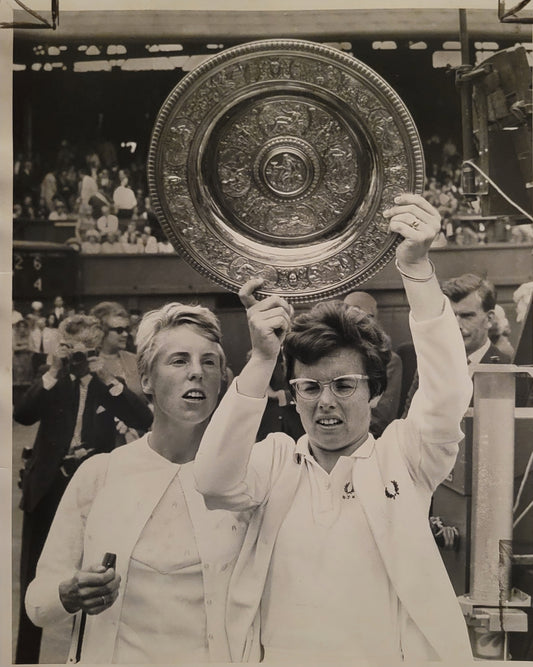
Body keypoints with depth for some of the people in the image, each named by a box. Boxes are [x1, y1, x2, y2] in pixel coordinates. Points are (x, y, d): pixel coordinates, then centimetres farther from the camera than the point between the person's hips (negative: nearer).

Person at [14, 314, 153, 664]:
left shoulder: (109, 382, 0)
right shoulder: (51, 378, 2)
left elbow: (145, 419, -15)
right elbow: (23, 415, -15)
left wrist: (108, 379, -21)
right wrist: (53, 372, -20)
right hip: (48, 487, 1)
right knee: (35, 577, 6)